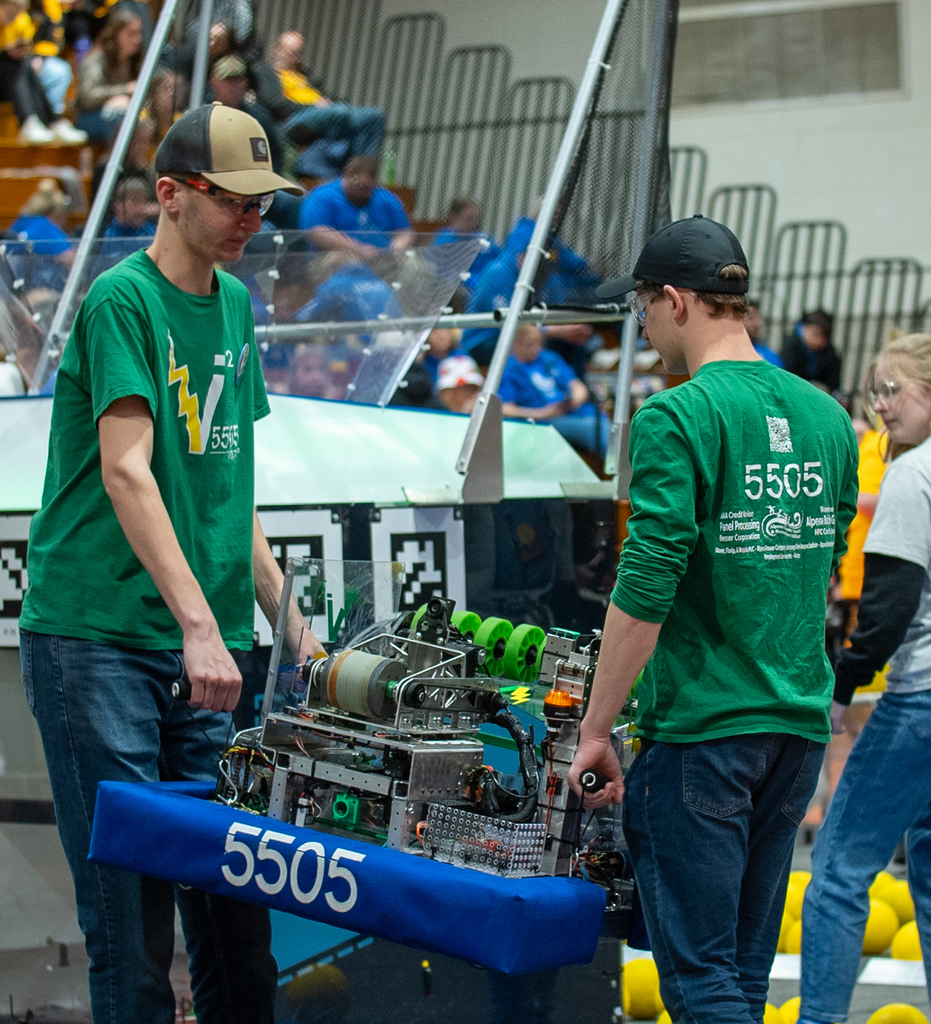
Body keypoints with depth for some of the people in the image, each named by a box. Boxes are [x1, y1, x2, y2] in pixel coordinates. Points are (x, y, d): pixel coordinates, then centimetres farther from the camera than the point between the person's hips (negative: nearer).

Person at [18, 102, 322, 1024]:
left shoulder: (234, 303, 15)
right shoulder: (121, 300, -8)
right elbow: (126, 473, -19)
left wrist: (286, 620, 19)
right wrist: (199, 623, -27)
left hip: (200, 649, 7)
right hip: (94, 636, -7)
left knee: (230, 892, 7)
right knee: (131, 907, -5)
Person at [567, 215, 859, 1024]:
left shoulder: (677, 420, -13)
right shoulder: (826, 417, 9)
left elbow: (644, 595, -18)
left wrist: (595, 731, -11)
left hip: (702, 727, -7)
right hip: (799, 728, 7)